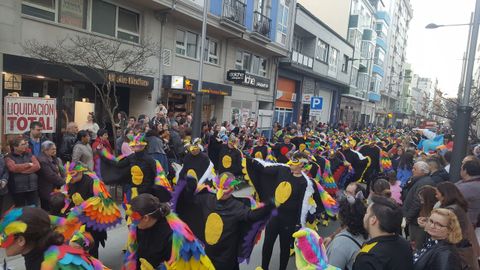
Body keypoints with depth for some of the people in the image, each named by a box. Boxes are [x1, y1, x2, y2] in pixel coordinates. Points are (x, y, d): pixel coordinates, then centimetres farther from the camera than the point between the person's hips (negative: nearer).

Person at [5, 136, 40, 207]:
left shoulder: (29, 155, 12)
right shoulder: (9, 157, 2)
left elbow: (37, 166, -3)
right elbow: (13, 168, -17)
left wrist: (21, 170, -11)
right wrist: (28, 164, -7)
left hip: (32, 187, 3)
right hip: (18, 189, -3)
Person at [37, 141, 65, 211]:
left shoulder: (54, 159, 13)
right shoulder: (42, 161, -17)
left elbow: (60, 172, 17)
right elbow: (51, 176, -21)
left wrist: (64, 180, 0)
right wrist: (64, 183, -14)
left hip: (56, 189, 9)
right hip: (48, 192, -9)